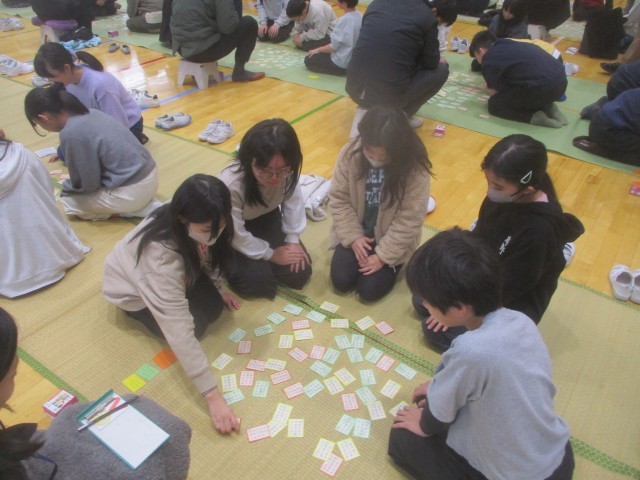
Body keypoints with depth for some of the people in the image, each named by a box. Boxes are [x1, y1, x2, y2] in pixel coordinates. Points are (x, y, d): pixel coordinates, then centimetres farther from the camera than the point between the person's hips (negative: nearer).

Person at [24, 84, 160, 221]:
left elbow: (88, 183, -9)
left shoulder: (70, 134, -18)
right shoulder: (89, 113, 7)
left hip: (131, 191, -8)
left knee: (69, 202, 12)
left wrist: (66, 186, 11)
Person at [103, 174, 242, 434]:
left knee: (213, 307, -11)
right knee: (194, 325, -16)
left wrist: (219, 289, 0)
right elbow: (180, 332, -45)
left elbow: (205, 255, 0)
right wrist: (213, 396, -44)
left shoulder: (199, 226, -27)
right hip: (132, 287, -5)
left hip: (178, 273, 5)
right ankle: (136, 309, 9)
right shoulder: (160, 254, -45)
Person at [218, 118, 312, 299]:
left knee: (300, 272, -3)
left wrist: (293, 239, -13)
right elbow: (236, 235, -25)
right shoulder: (230, 185, -39)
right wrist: (271, 254, -16)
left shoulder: (286, 172, -27)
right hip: (231, 232, -4)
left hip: (266, 218, 4)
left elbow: (293, 201, -7)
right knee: (259, 280, -18)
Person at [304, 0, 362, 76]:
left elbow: (333, 47, -19)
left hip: (342, 63, -8)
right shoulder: (360, 16, -1)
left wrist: (317, 50, -2)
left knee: (308, 60, 8)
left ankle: (342, 69, -3)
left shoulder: (344, 20, -24)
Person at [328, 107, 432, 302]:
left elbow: (409, 220, -19)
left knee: (369, 290, -12)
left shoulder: (415, 168, -24)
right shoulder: (350, 153, -17)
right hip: (356, 232, 3)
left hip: (391, 240, -2)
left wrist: (383, 255, -18)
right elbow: (339, 198, -8)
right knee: (341, 281, -8)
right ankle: (357, 250, 21)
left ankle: (391, 265, 18)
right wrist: (353, 237, -15)